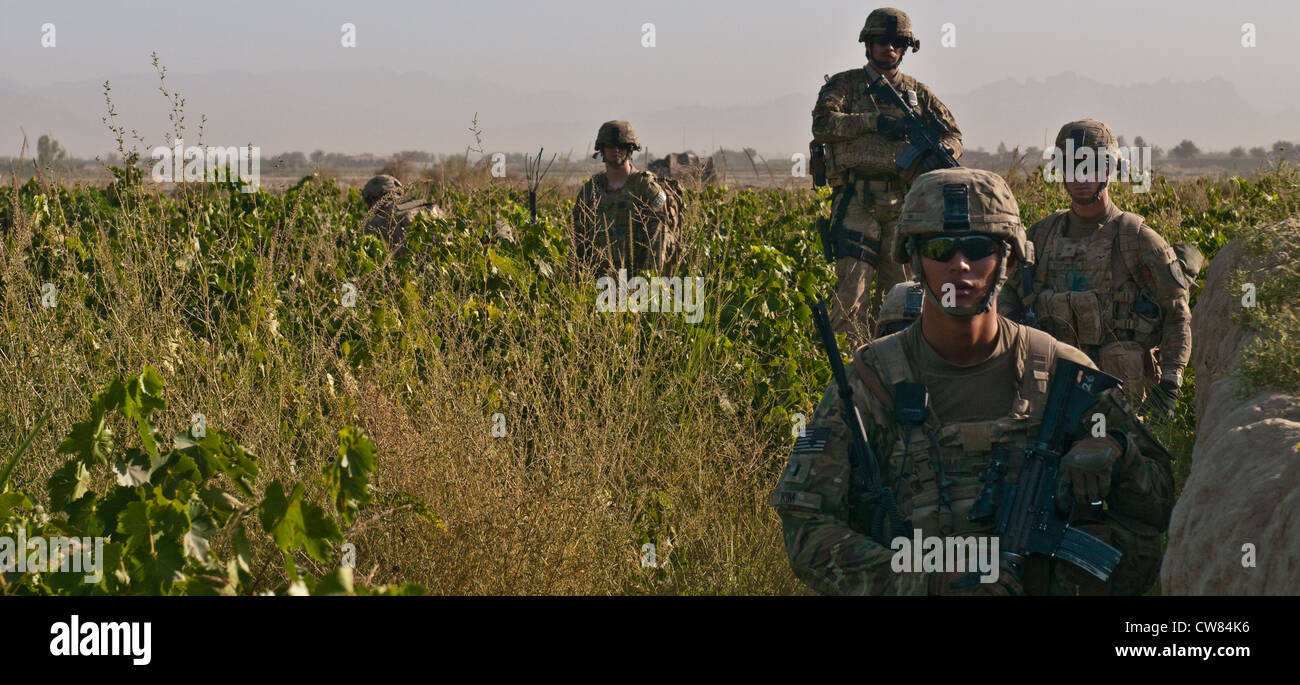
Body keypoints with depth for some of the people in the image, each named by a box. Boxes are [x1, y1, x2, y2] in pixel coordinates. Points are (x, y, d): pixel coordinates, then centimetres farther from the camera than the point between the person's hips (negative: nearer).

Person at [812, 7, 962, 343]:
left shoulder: (917, 92, 17)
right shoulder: (844, 85, 7)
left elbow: (954, 135, 16)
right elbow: (823, 123, -10)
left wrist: (936, 157, -7)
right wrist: (874, 121, -17)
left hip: (902, 202, 4)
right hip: (857, 201, -4)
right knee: (852, 288, -12)